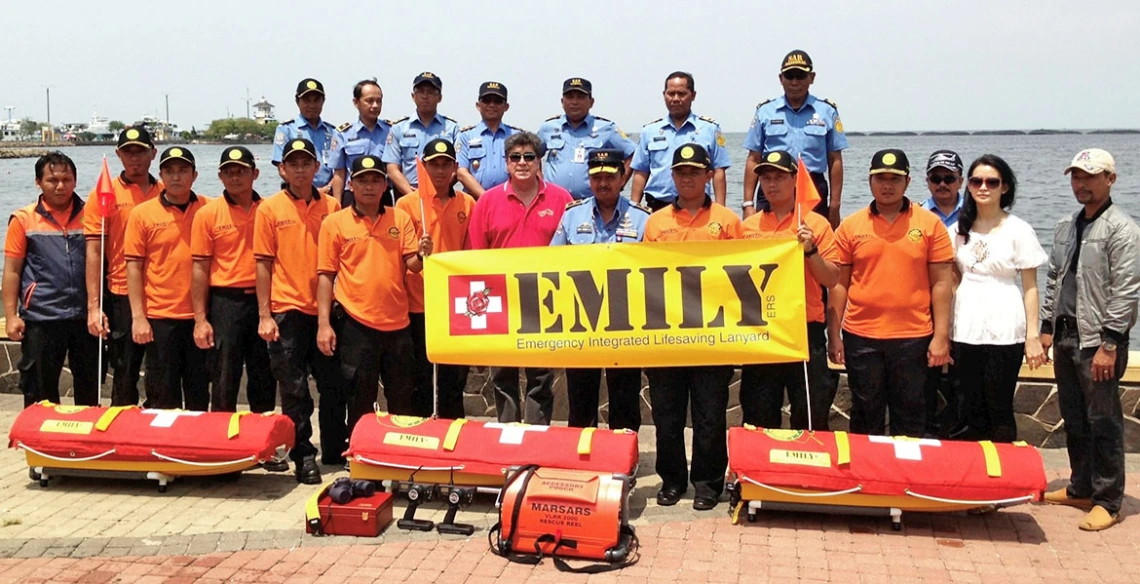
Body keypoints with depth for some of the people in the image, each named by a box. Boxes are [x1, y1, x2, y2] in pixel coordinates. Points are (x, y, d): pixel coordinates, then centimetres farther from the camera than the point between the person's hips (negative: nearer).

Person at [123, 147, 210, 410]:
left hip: (199, 316, 1)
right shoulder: (142, 213, 0)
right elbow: (133, 266, 0)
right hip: (160, 318, -1)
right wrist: (138, 317, -6)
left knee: (199, 395, 11)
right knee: (163, 398, 7)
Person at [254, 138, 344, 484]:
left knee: (333, 385, 8)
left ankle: (335, 452, 22)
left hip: (325, 309, 2)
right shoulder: (269, 209, 1)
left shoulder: (331, 207, 5)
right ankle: (303, 456, 14)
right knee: (294, 390, 3)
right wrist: (264, 315, -4)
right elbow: (263, 264, 1)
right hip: (287, 311, -2)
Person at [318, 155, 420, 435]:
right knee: (359, 401, 6)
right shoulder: (334, 222, 0)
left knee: (402, 400, 11)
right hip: (355, 323, -2)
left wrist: (421, 255, -21)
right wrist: (324, 324, -7)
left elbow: (411, 265, 3)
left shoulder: (401, 218, 6)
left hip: (397, 322, 2)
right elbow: (325, 275, -1)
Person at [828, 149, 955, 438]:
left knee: (910, 419, 9)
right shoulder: (850, 226, 3)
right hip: (860, 338, 1)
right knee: (865, 418, 12)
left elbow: (941, 284, 0)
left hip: (913, 338, -1)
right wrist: (834, 336, 1)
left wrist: (941, 337, -5)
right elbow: (838, 284, 5)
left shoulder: (930, 224, 1)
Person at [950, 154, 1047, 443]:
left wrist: (1033, 335, -8)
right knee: (973, 412, 9)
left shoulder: (1019, 230, -3)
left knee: (999, 410, 1)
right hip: (965, 329, 4)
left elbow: (1030, 287, -3)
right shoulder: (960, 229, 9)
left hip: (1004, 331, -4)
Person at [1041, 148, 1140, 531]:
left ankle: (1107, 502, 7)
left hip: (1098, 341, -8)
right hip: (1066, 336, 8)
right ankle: (1081, 488, 26)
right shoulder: (1065, 227, 13)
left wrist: (1108, 344, -19)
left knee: (1103, 423, -2)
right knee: (1073, 419, 15)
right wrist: (1047, 326, 14)